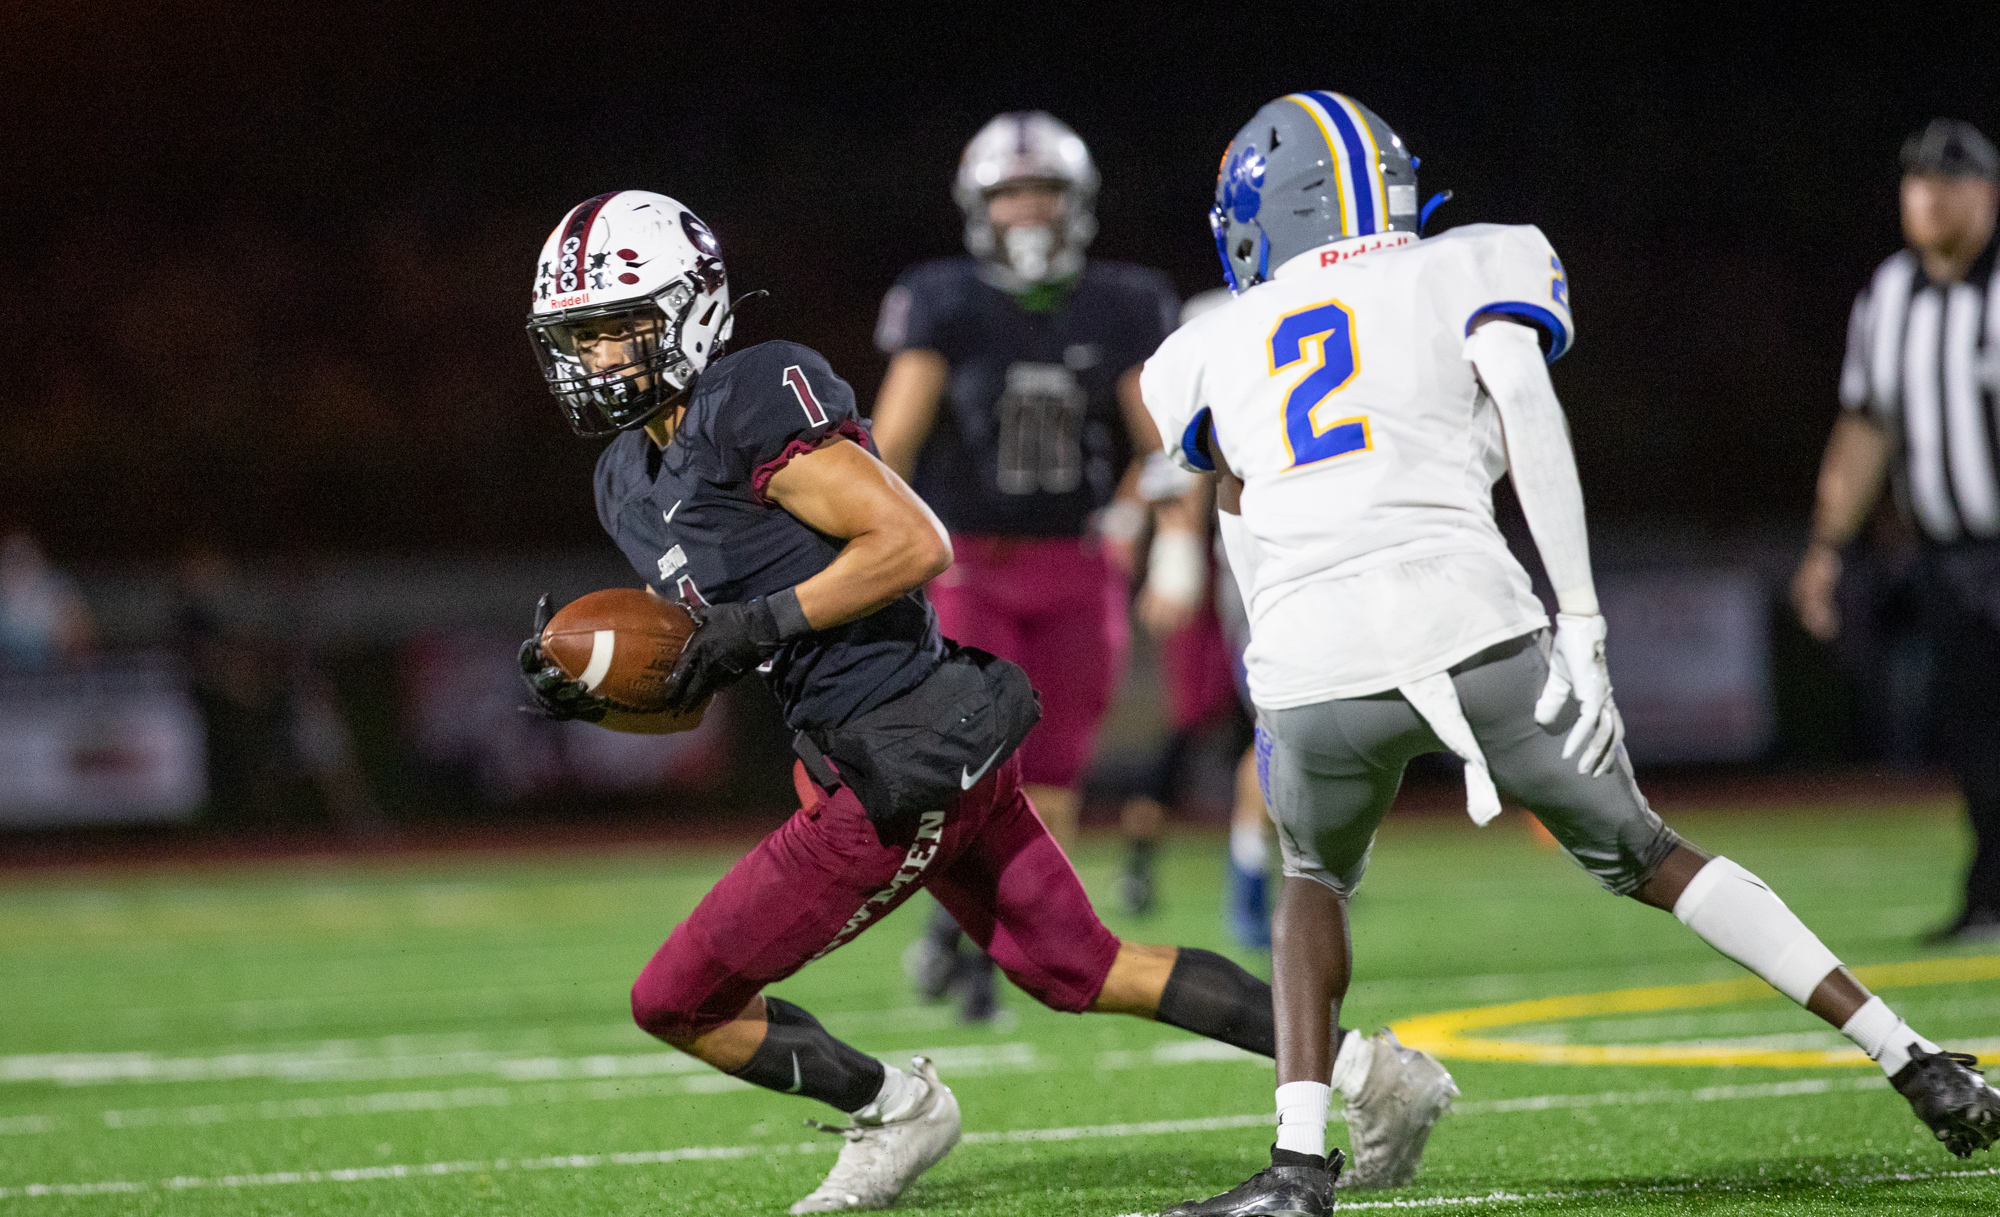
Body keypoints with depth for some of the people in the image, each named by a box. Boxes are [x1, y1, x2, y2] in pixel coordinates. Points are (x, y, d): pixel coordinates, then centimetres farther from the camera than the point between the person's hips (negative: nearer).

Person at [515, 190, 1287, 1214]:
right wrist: (585, 695, 0)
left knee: (679, 1004, 0)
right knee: (1081, 971, 21)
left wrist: (761, 623, -21)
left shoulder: (752, 400, -16)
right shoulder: (630, 483, 13)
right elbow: (685, 702, 18)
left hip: (901, 768, -10)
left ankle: (892, 1107, 18)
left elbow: (915, 544, -21)